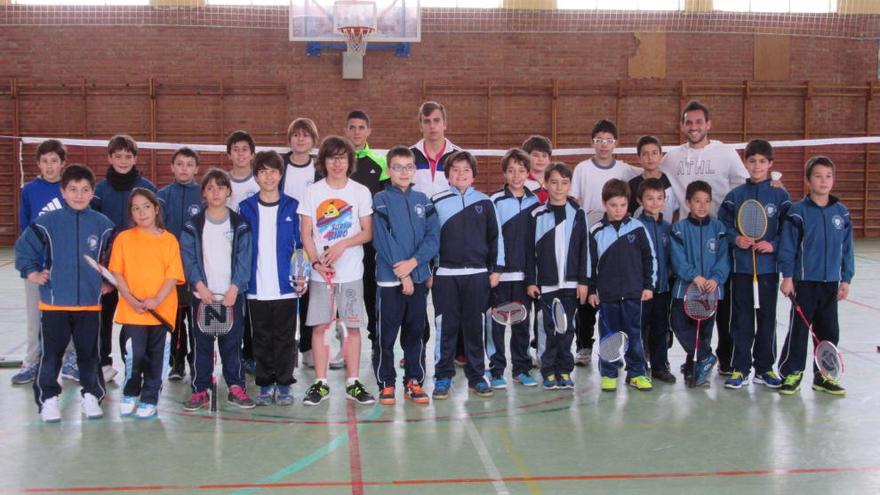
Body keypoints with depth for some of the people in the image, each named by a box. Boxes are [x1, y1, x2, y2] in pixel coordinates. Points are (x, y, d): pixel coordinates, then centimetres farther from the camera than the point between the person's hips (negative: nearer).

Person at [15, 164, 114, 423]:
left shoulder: (103, 225, -1)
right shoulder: (47, 222, -5)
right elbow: (23, 247, 4)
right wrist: (32, 274, 1)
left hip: (90, 303, 1)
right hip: (54, 303, -1)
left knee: (89, 353, 10)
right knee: (50, 353, 5)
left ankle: (91, 395, 24)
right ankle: (48, 398, 17)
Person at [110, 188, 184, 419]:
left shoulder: (169, 240, 3)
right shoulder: (124, 238, 4)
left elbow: (173, 276, -2)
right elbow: (117, 273, 1)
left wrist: (156, 300, -16)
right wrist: (131, 300, -13)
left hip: (162, 311, 1)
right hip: (132, 311, -1)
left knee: (157, 357, 6)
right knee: (134, 355, -4)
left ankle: (149, 400, 21)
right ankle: (130, 394, 21)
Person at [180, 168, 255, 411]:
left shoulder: (240, 225, 4)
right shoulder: (193, 226, 4)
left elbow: (244, 259, -2)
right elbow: (188, 258, -1)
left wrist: (234, 288, -13)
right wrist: (199, 285, -13)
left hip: (232, 295, 0)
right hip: (202, 295, 0)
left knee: (232, 342, 5)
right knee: (201, 344, 5)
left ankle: (236, 387, 15)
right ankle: (200, 390, 11)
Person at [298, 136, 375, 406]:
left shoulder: (361, 192, 2)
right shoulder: (313, 191, 3)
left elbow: (368, 232, 2)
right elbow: (306, 234, 2)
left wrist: (342, 244, -14)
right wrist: (316, 262, -11)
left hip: (351, 272, 0)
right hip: (320, 272, 0)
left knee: (353, 326, 3)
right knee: (320, 326, 2)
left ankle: (353, 383, 12)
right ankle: (320, 383, 11)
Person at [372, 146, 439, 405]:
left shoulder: (423, 201, 10)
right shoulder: (381, 200, -2)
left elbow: (433, 237, 2)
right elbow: (383, 240, -10)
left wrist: (413, 262, -13)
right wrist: (402, 273, -14)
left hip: (419, 277, 4)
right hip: (389, 279, -4)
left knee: (415, 333, 10)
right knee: (386, 335, 1)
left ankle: (414, 382, 19)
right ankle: (386, 384, 11)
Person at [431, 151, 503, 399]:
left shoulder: (484, 202, 6)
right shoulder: (437, 202, 3)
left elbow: (495, 237, 10)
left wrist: (496, 269, 6)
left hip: (477, 274, 1)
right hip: (445, 274, -1)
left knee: (474, 327, 7)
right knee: (445, 327, 2)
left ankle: (476, 376, 16)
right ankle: (443, 377, 12)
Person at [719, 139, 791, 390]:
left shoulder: (780, 195, 2)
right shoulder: (735, 195, 4)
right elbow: (722, 225, 6)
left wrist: (773, 244, -13)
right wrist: (736, 238, -11)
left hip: (768, 265, 0)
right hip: (741, 265, 0)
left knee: (767, 318, 7)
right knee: (741, 319, 4)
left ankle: (764, 368, 19)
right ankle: (740, 369, 12)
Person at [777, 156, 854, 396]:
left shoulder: (841, 213, 5)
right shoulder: (798, 212, -8)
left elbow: (846, 249, 9)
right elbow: (788, 247, -7)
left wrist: (846, 279, 7)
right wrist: (787, 277, -10)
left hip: (831, 282, 4)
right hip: (804, 281, -4)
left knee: (829, 331, 10)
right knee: (798, 329, 1)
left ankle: (823, 375, 22)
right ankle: (792, 374, 12)